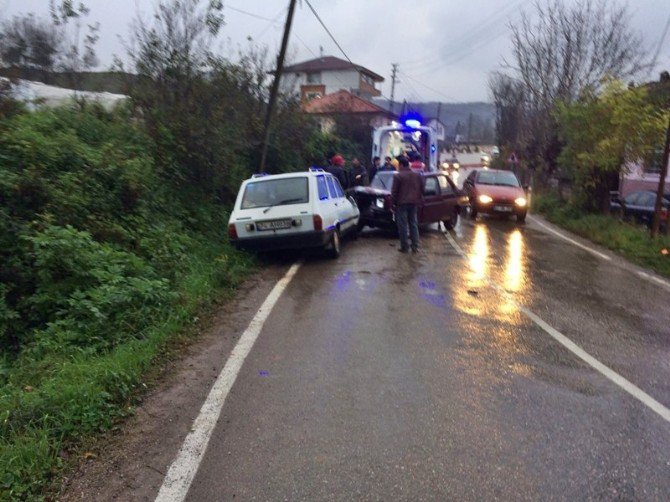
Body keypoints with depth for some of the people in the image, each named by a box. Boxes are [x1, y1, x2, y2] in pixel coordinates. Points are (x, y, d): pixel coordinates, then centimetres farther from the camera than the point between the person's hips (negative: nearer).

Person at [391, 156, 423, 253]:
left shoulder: (398, 176, -10)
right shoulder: (417, 175, 8)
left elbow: (394, 191, -9)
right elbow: (422, 189, 13)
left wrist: (394, 202, 0)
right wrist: (419, 200, 21)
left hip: (402, 203, -5)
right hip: (414, 203, 5)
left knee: (403, 226, 0)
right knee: (414, 224, 12)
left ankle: (404, 247, 1)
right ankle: (415, 246, 10)